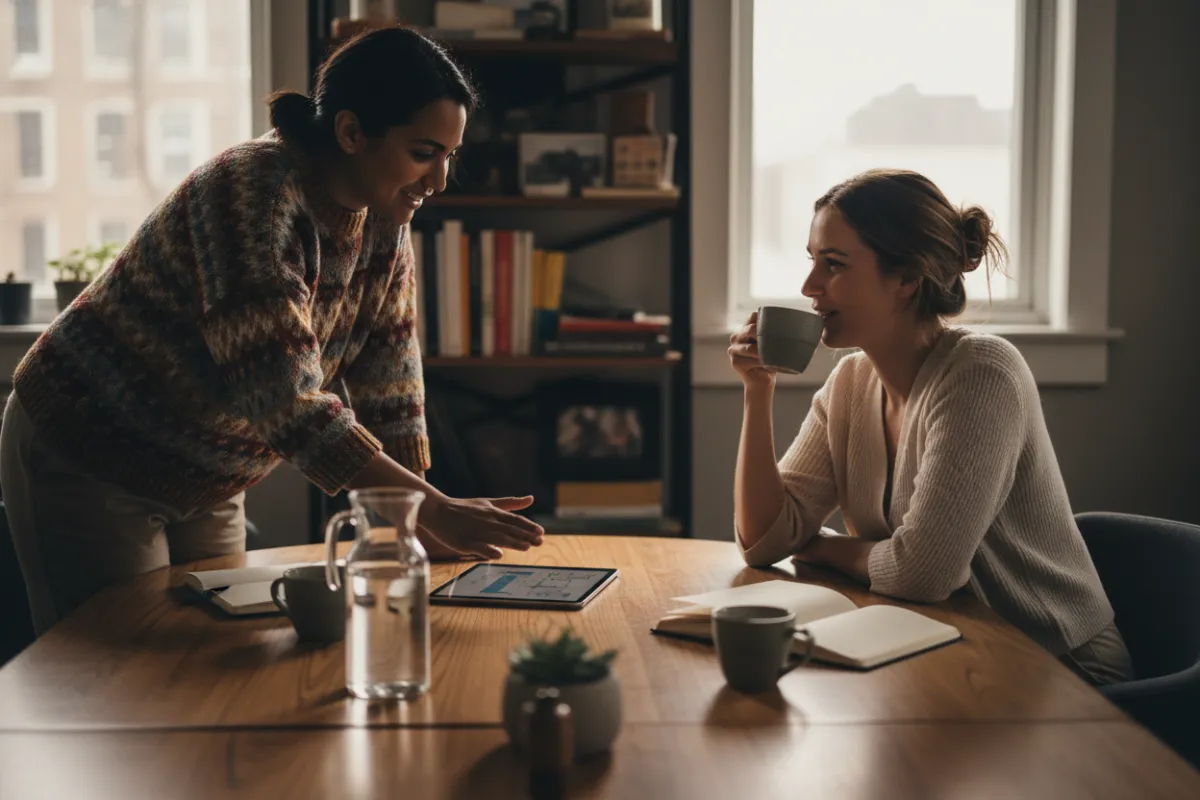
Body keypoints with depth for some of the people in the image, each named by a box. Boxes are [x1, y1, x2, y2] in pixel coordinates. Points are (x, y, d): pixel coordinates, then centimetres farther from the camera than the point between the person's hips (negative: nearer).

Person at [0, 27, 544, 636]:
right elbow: (288, 403, -36)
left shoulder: (383, 222, -4)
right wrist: (436, 510, -37)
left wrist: (417, 527, -7)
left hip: (206, 487, 7)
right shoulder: (252, 192, -29)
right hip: (84, 464, -7)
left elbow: (388, 386, 0)